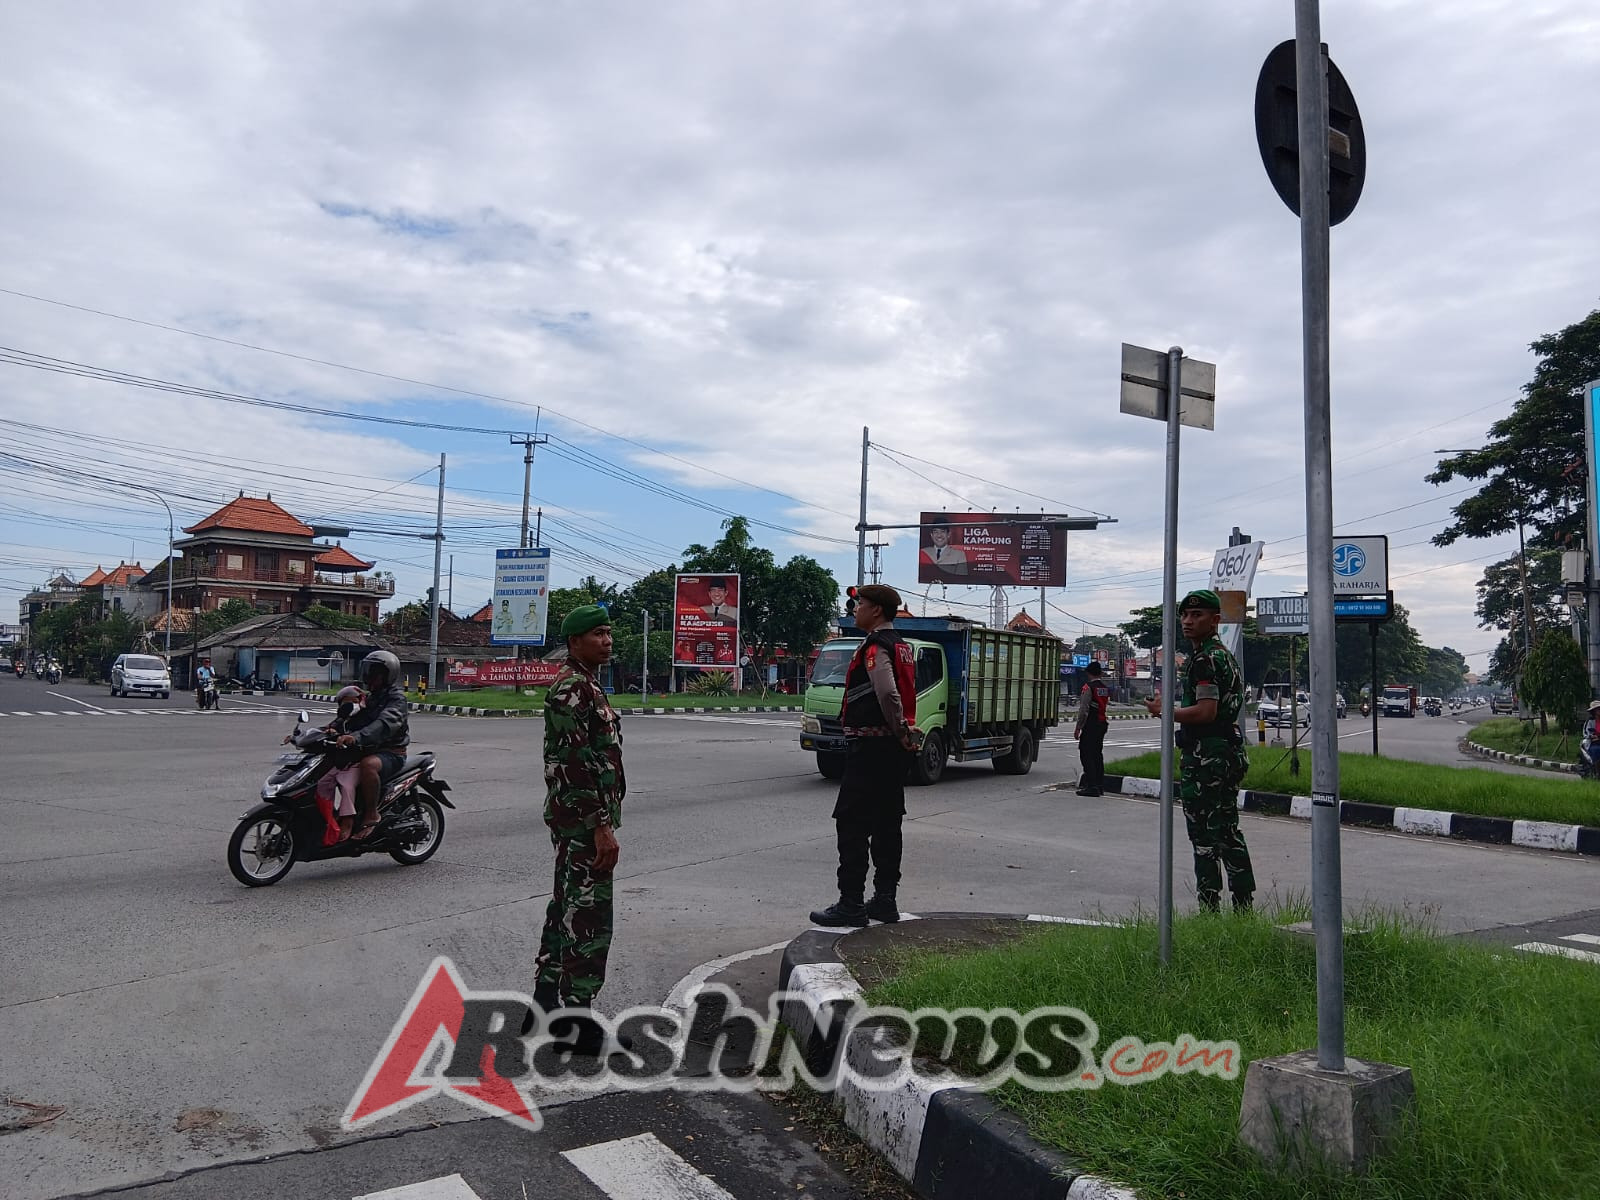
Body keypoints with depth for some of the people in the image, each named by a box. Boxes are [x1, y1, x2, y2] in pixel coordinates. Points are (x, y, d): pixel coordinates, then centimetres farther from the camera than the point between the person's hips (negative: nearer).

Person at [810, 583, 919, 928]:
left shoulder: (875, 647, -14)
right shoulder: (902, 646, 17)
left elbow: (888, 694, -26)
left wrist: (900, 732, -15)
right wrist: (905, 734, 11)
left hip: (869, 746, -10)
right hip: (895, 748, 10)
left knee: (851, 825, -6)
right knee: (887, 824, 13)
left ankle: (851, 905, -5)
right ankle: (885, 899, 18)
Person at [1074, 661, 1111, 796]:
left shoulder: (1088, 687, -13)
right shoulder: (1106, 688, 11)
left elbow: (1083, 710, -15)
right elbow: (1107, 706, 10)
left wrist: (1078, 728, -11)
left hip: (1090, 724, -8)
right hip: (1102, 724, 8)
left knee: (1086, 754, -5)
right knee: (1098, 754, 14)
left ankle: (1092, 786, -9)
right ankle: (1100, 786, 17)